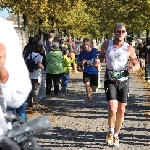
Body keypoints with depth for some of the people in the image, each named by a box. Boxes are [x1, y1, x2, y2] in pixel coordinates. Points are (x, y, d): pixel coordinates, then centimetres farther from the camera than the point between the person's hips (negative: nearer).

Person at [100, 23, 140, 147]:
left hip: (123, 80, 1)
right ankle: (111, 131, 7)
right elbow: (101, 57, 19)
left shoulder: (129, 48, -3)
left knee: (121, 110, 7)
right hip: (110, 80, -1)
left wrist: (133, 68, -19)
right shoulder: (106, 45, 1)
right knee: (112, 108, -18)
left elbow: (137, 64, 1)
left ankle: (116, 135, 28)